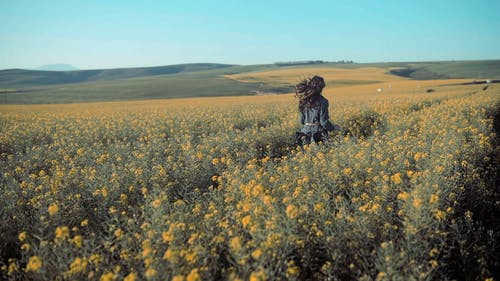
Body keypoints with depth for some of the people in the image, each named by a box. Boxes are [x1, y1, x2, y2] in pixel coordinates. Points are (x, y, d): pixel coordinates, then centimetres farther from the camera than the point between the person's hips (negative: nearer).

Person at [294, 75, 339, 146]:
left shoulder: (303, 100, 5)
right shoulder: (322, 102, -11)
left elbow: (302, 120, 11)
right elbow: (324, 121, -11)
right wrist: (334, 127, 6)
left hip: (305, 132, 5)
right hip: (318, 133, -5)